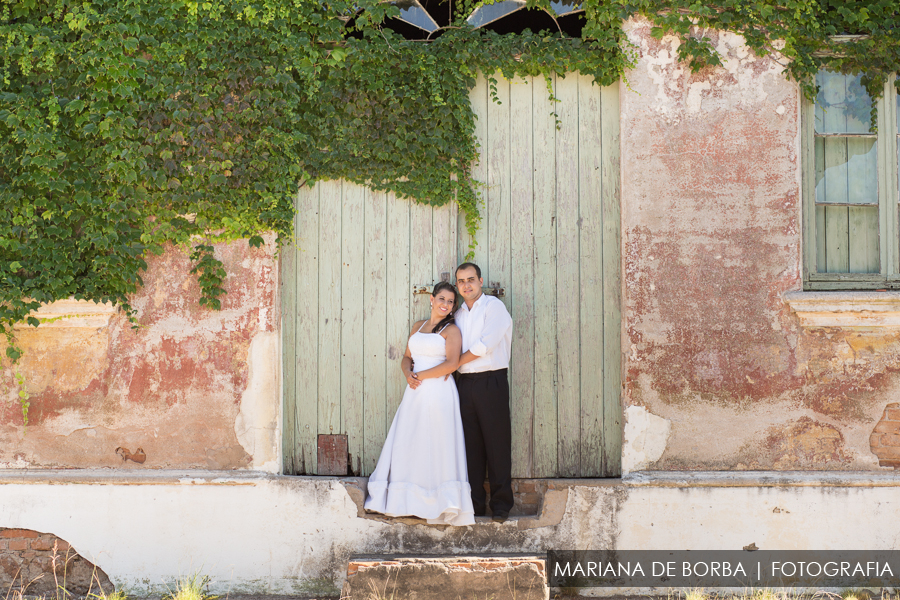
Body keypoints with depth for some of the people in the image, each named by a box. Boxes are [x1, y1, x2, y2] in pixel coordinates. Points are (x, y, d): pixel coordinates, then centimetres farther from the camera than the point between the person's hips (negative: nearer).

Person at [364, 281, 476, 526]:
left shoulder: (451, 330, -1)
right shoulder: (418, 326, 17)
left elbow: (451, 363, -13)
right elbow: (406, 357, 17)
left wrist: (421, 375, -9)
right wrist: (408, 374, -4)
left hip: (439, 392, -6)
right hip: (416, 393, 6)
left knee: (437, 447, -5)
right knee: (408, 445, 5)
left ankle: (442, 504, 0)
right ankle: (407, 500, 11)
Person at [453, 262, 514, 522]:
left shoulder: (494, 306, -3)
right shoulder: (458, 314, 18)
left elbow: (484, 345, -12)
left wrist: (455, 363, -3)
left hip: (490, 381, -6)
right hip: (464, 383, 6)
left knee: (497, 444, -3)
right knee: (471, 445, 7)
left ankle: (501, 505, 2)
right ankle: (474, 503, 12)